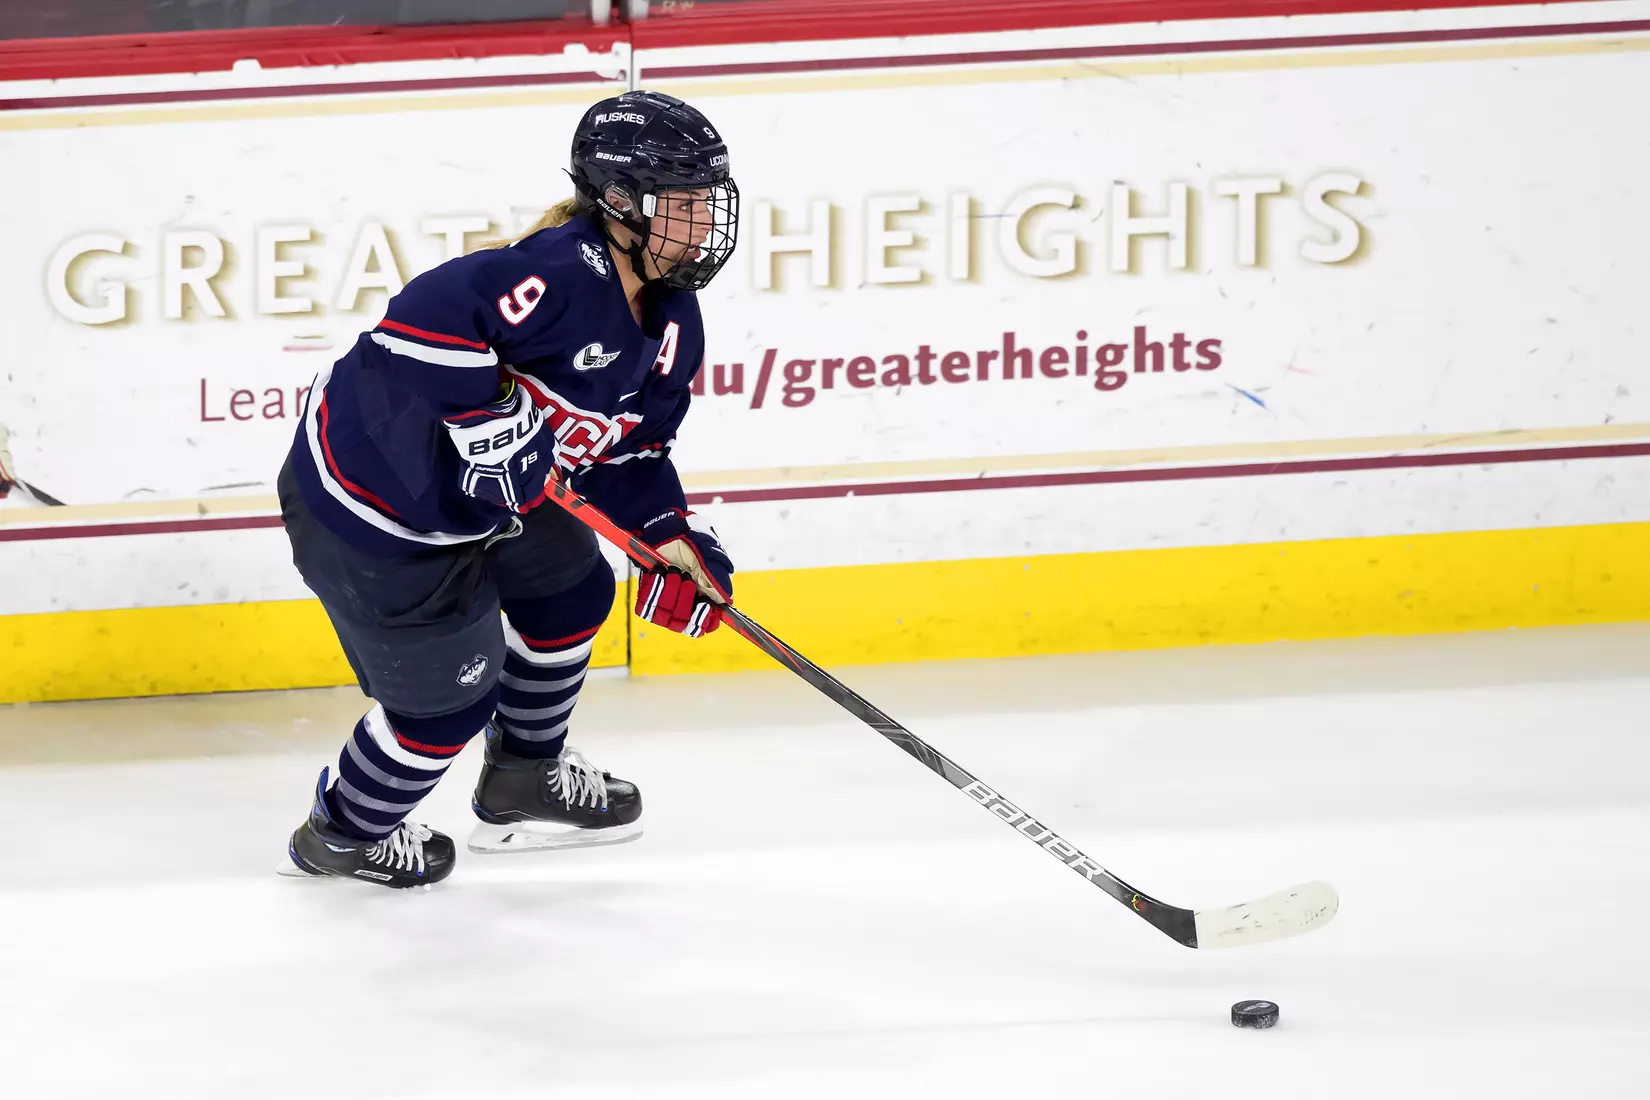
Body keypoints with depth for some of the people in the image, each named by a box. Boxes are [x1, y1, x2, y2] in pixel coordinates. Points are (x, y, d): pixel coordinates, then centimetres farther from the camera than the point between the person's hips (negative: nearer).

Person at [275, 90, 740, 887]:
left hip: (462, 493, 10)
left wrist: (667, 536, -1)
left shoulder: (671, 325, 2)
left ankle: (525, 781, 46)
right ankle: (344, 835, 32)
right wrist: (487, 418, -37)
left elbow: (628, 447, 12)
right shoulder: (562, 276, -31)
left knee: (569, 583, 24)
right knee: (451, 687, 5)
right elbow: (425, 317, -40)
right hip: (370, 512, -10)